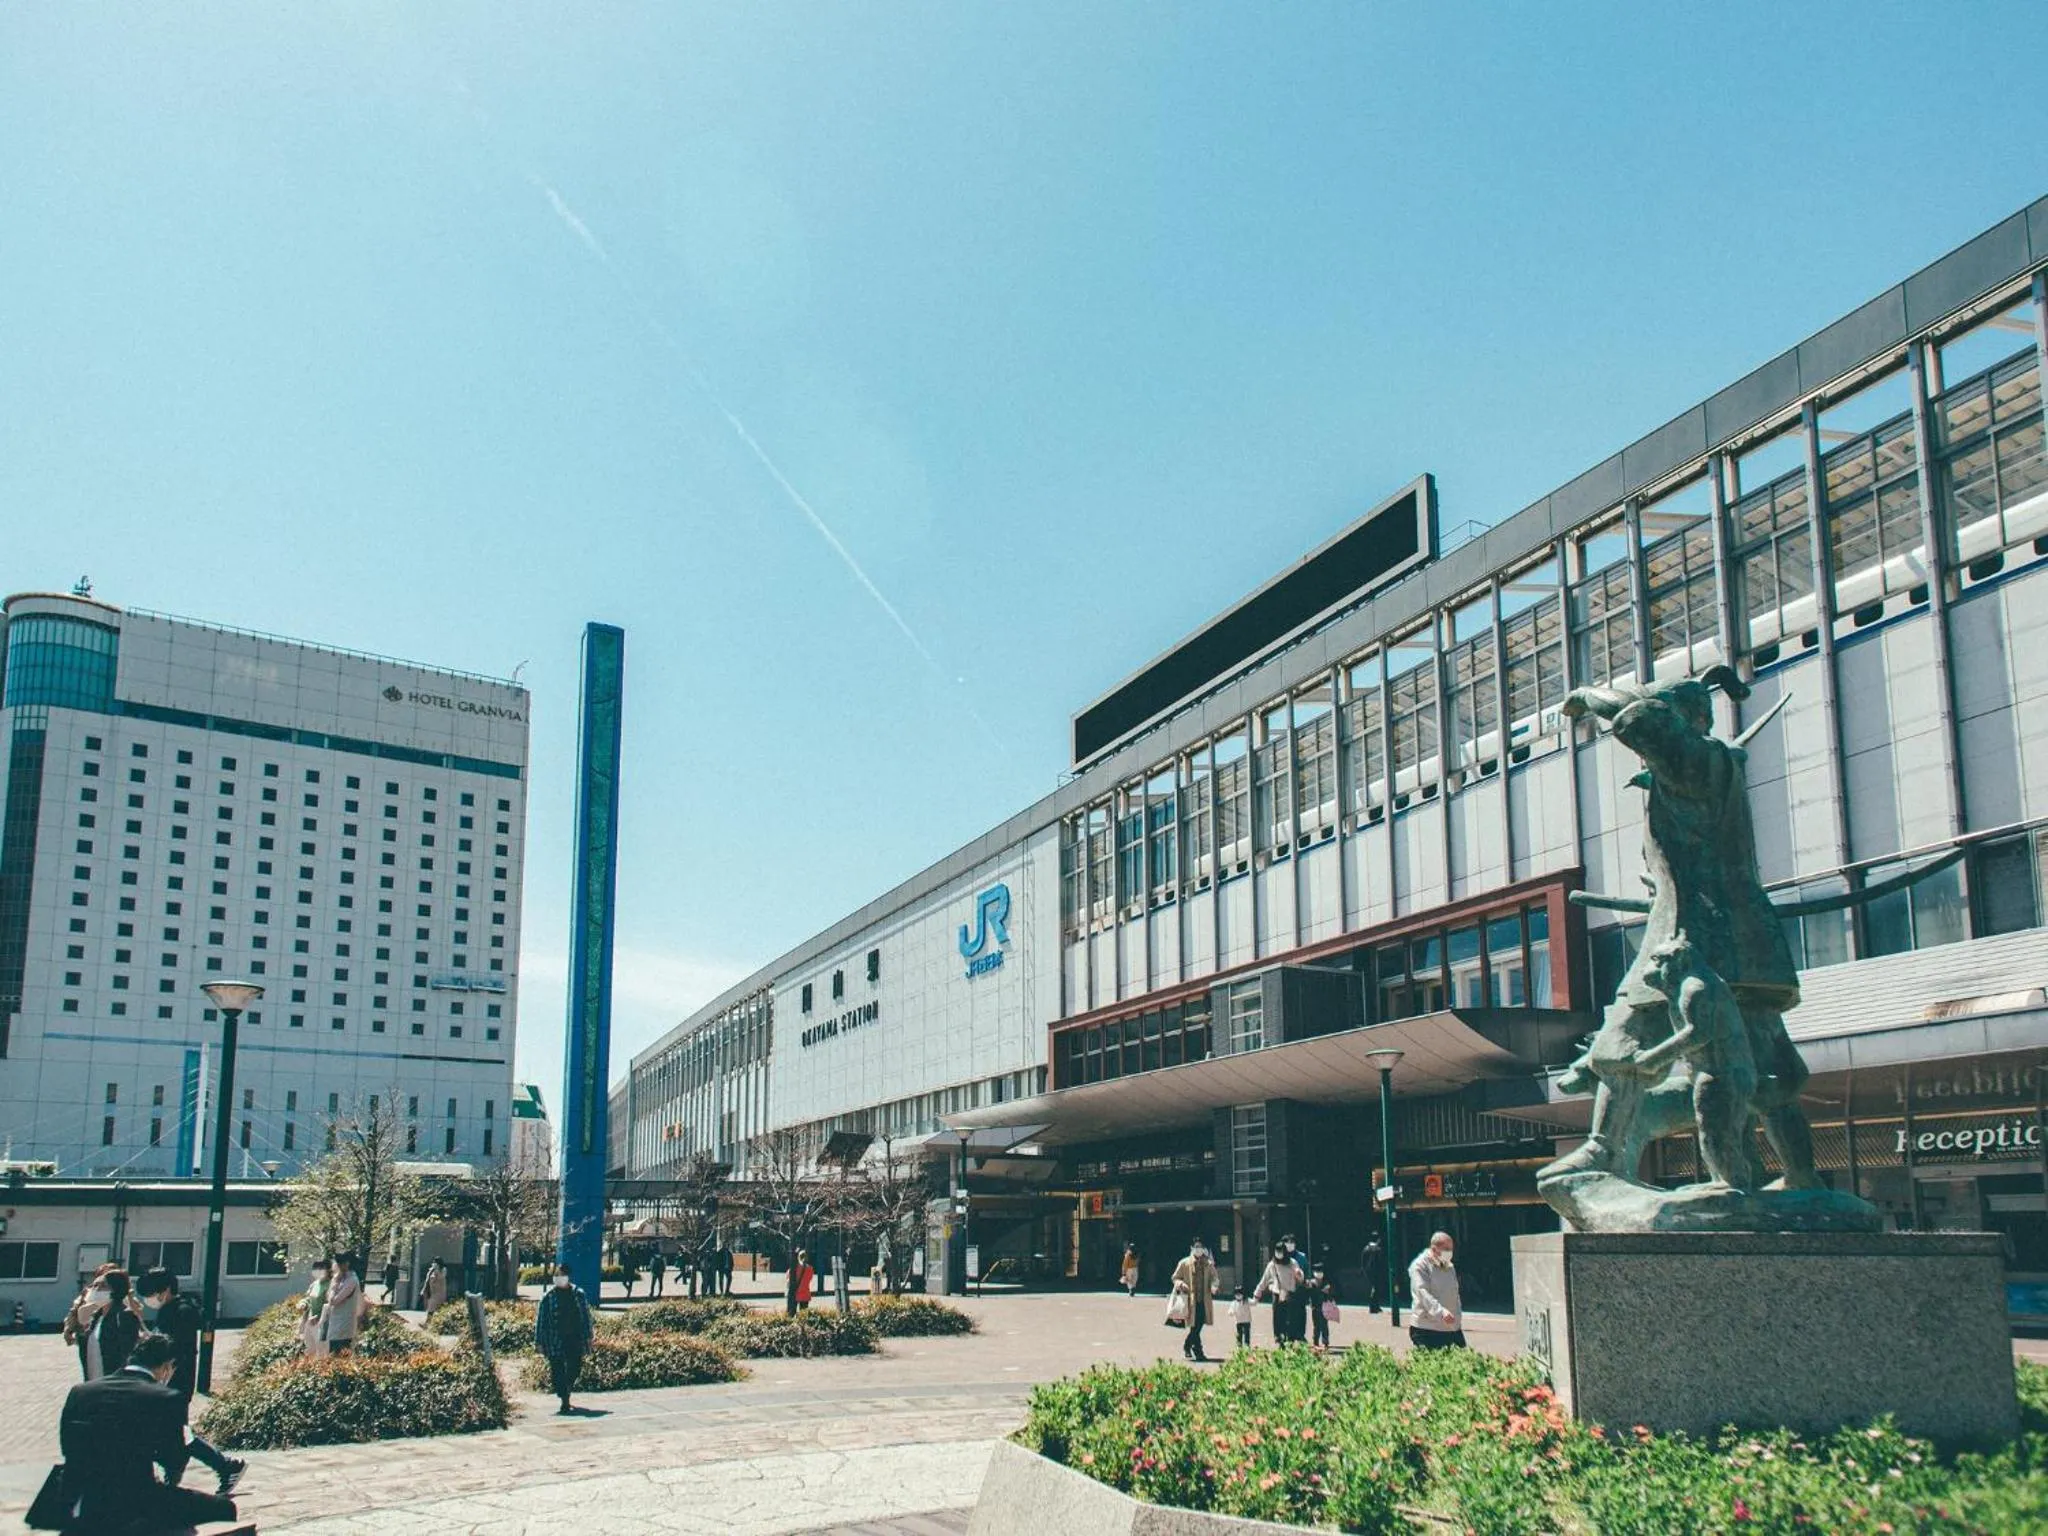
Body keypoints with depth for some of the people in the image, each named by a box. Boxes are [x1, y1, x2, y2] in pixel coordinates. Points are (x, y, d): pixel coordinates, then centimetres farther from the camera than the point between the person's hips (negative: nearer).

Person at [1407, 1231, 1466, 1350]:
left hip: (1452, 1328, 7)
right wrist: (1441, 1312, -34)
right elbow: (1423, 1293, -21)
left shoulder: (1450, 1267, 18)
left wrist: (1458, 1320, 20)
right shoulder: (1420, 1266, -8)